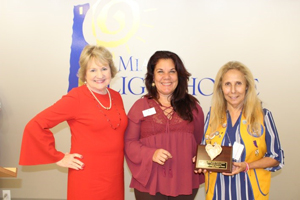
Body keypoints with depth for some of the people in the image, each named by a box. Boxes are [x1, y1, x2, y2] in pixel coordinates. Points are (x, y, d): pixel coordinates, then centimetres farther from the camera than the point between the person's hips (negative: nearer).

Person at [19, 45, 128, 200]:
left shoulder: (116, 97, 6)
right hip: (88, 180, -5)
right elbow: (35, 126, -15)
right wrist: (58, 158, -11)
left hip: (115, 177, 6)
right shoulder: (76, 98, -12)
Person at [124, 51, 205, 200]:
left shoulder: (192, 106, 7)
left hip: (185, 183, 2)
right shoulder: (140, 106, 1)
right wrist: (151, 154, -16)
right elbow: (129, 142, -1)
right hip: (149, 183, -2)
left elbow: (200, 142, 14)